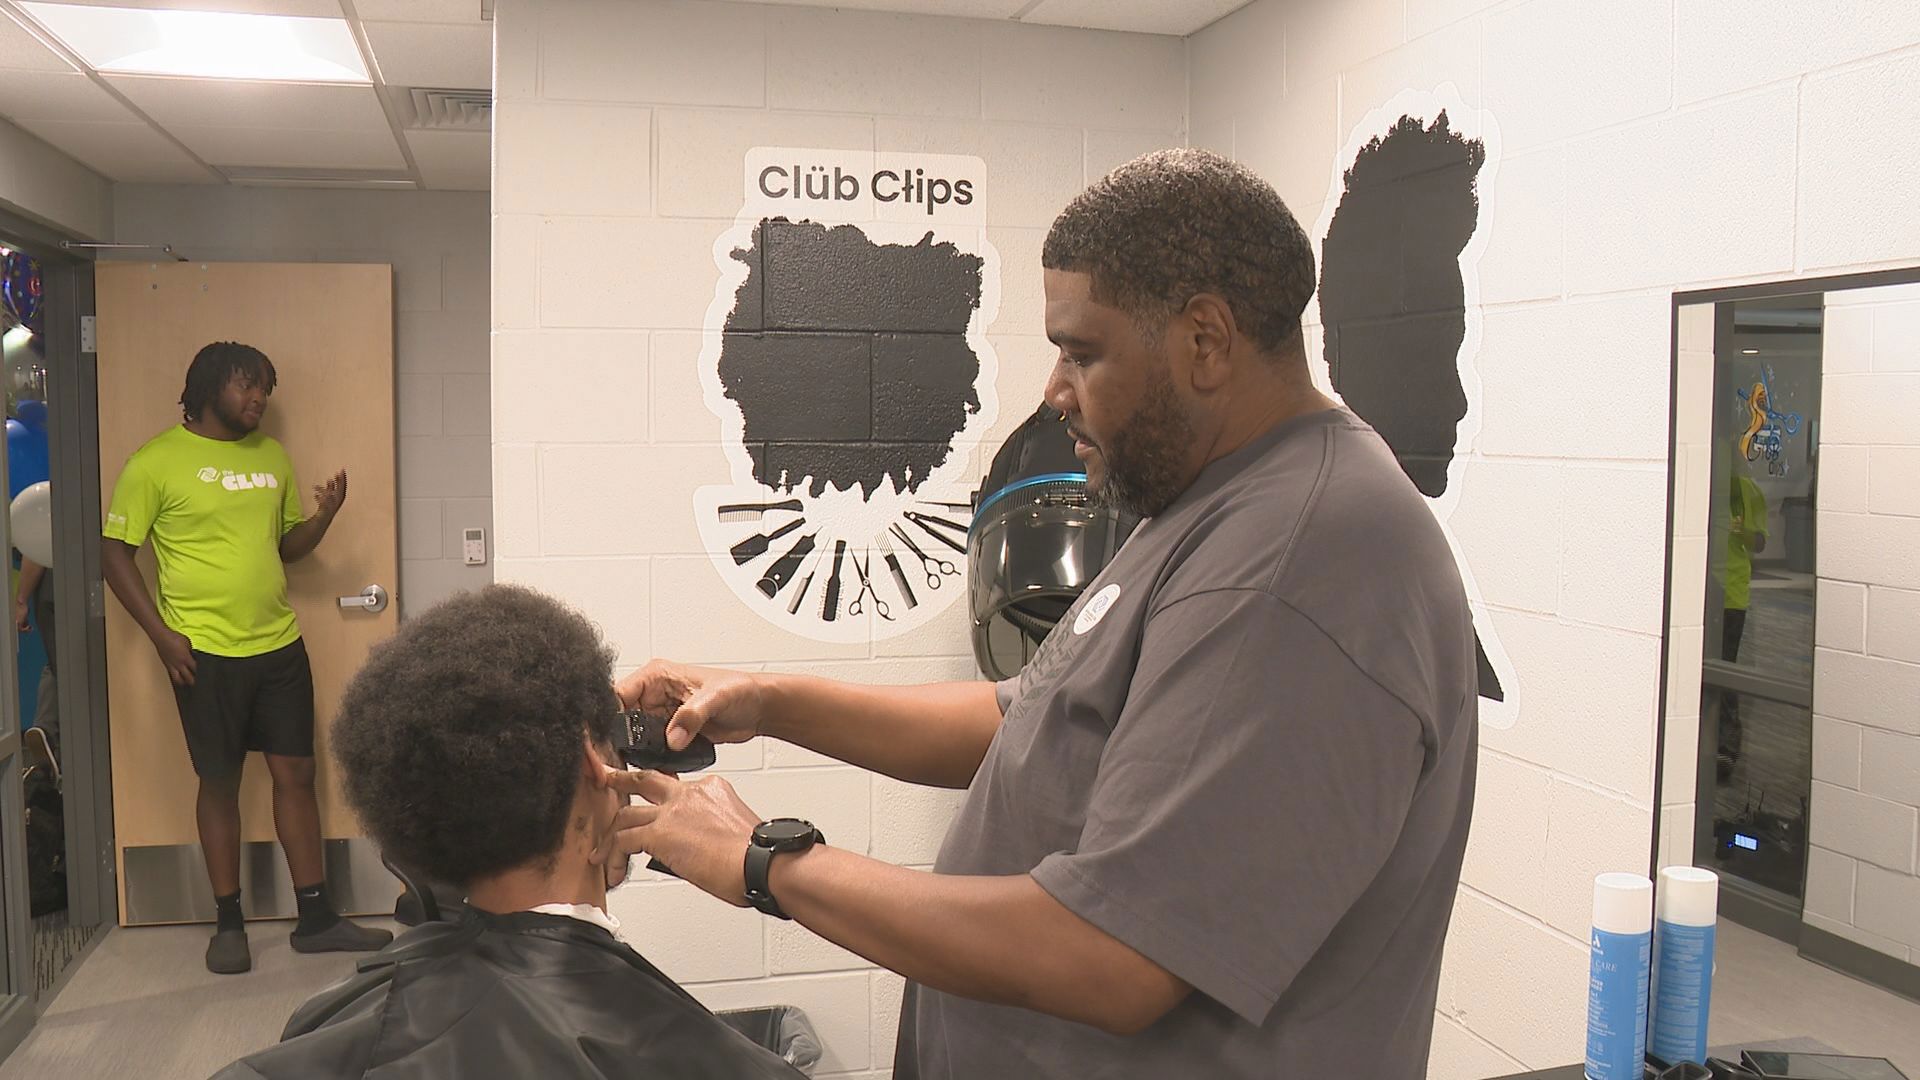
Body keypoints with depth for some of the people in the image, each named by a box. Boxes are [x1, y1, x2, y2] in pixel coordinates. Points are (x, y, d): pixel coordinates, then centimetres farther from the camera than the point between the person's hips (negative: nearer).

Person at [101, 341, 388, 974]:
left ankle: (315, 918, 15)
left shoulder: (271, 456, 12)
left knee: (296, 773, 6)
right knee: (220, 783, 4)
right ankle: (229, 924, 18)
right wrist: (161, 632, -11)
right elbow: (114, 553, -4)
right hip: (205, 654, -5)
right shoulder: (155, 462, -5)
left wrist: (324, 515, -1)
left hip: (280, 645, 5)